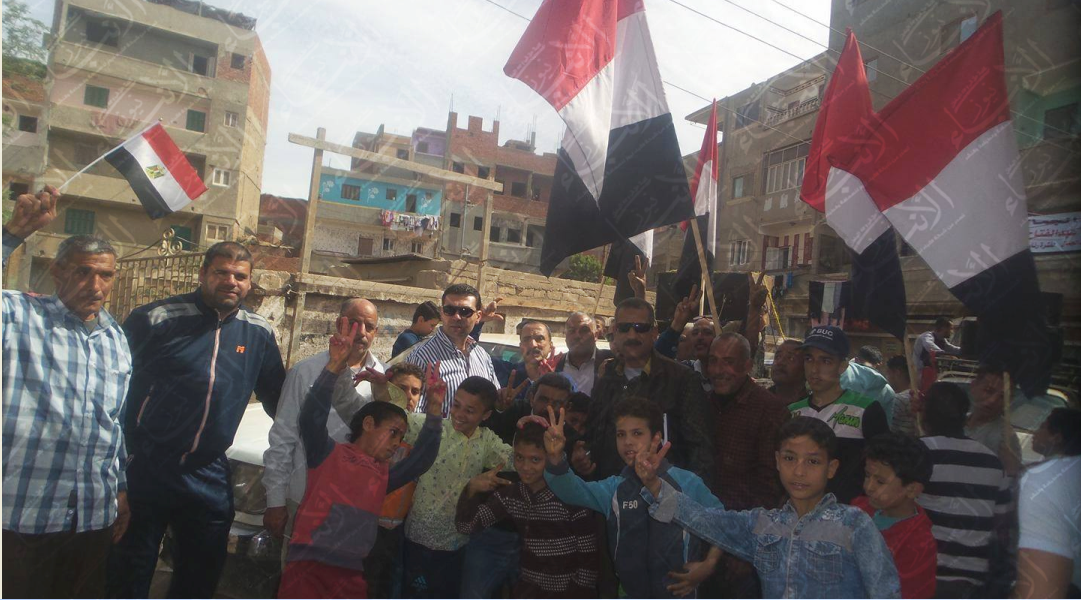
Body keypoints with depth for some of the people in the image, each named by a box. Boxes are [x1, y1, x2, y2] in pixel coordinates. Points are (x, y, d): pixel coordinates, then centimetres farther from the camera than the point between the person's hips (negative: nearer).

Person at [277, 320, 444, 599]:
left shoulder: (382, 476, 17)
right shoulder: (327, 453, 1)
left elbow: (421, 460, 11)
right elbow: (311, 417, -15)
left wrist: (435, 410, 2)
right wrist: (335, 367, -27)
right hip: (307, 568, -6)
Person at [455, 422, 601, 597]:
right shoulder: (510, 493, -1)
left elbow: (590, 558, -11)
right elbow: (466, 526, -5)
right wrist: (472, 489, -21)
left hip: (568, 592, -4)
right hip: (529, 588, 5)